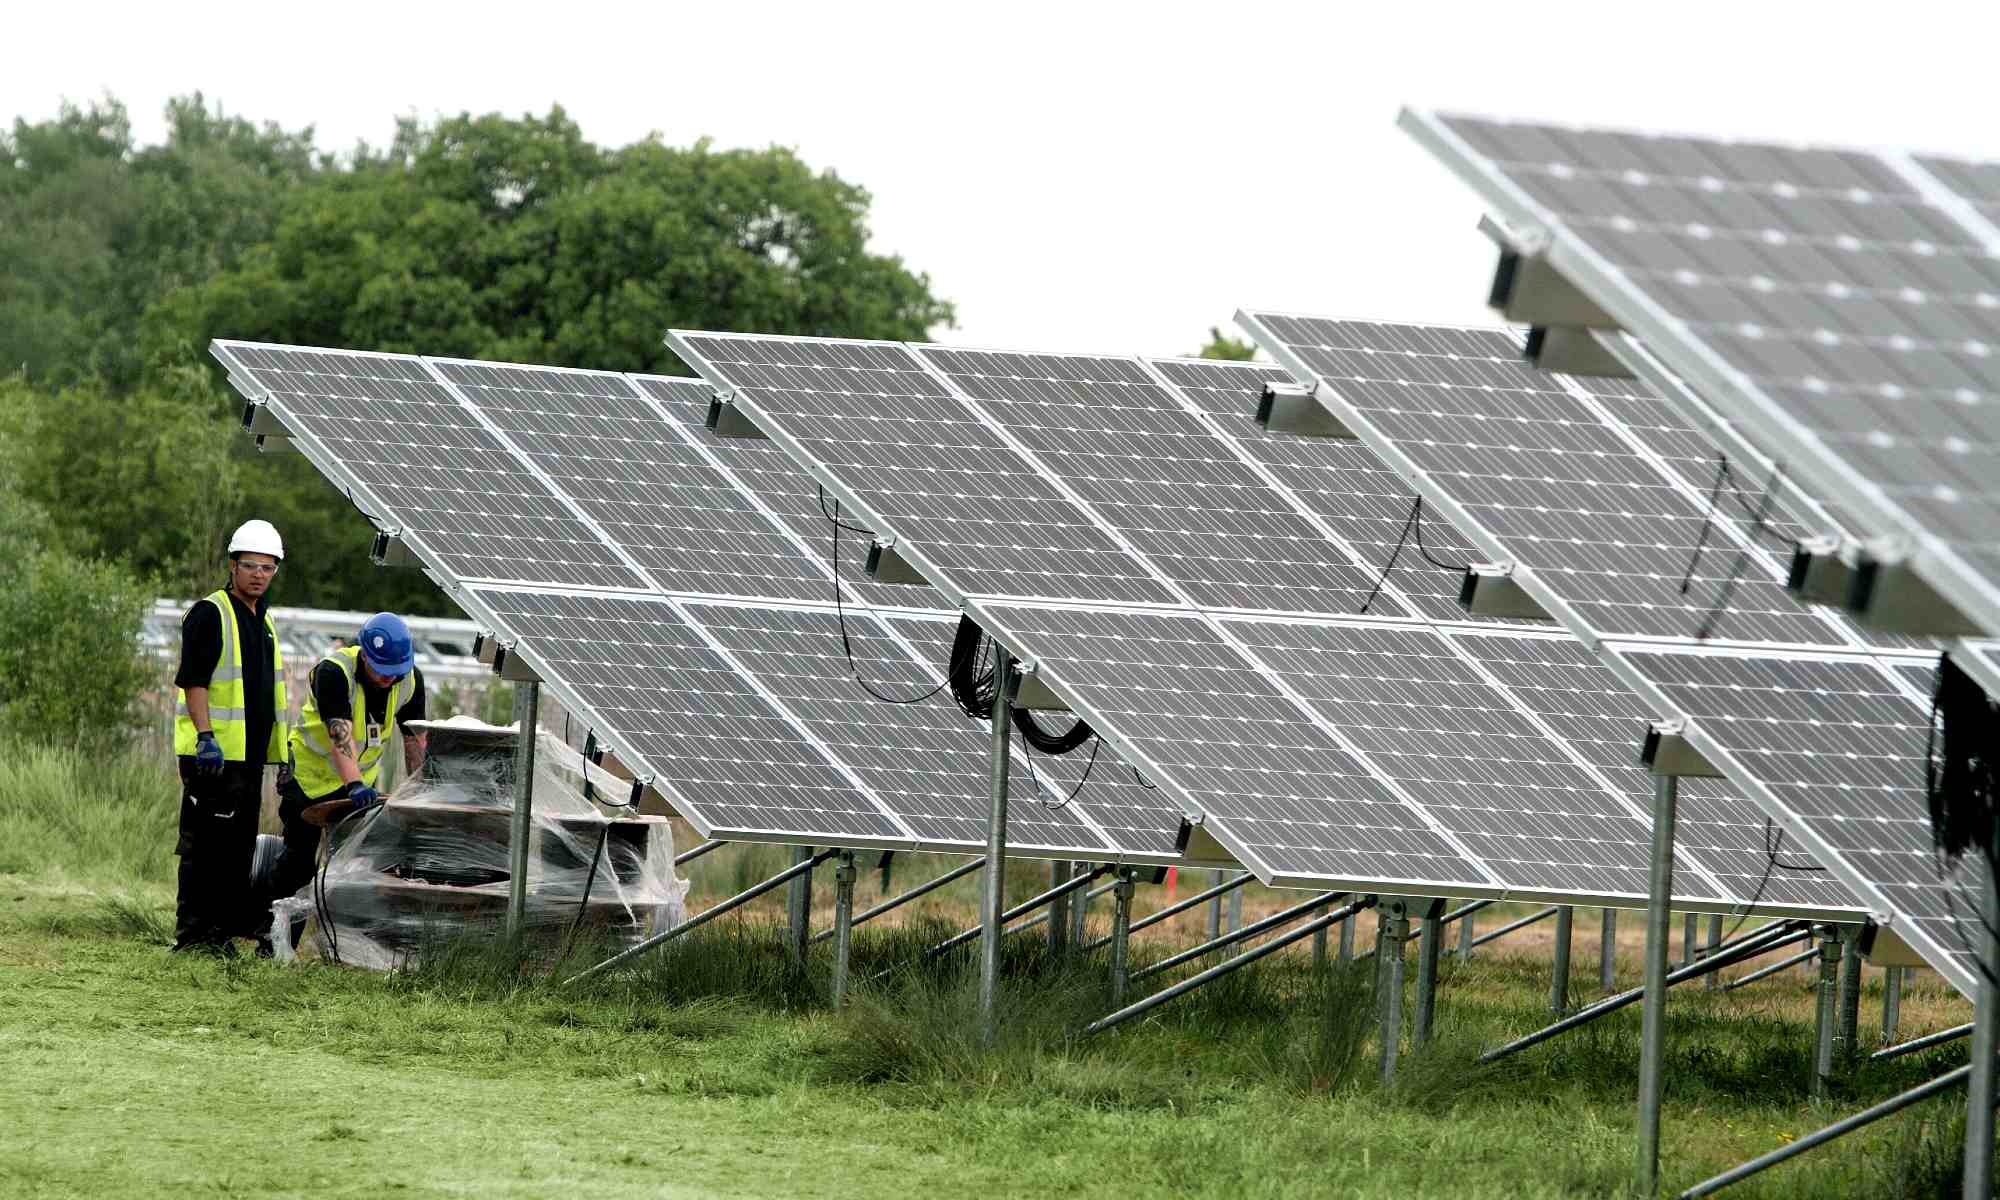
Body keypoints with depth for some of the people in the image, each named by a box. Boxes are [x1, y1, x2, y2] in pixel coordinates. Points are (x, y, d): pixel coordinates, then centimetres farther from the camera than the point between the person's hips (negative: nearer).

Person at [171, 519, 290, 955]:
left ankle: (223, 930, 15)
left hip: (249, 754, 9)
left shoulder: (263, 621, 20)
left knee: (238, 848, 10)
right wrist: (206, 736, -25)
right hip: (213, 753, -9)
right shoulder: (209, 614, -8)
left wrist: (282, 750, 25)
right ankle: (193, 933, -8)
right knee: (205, 845, -9)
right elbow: (193, 680, -16)